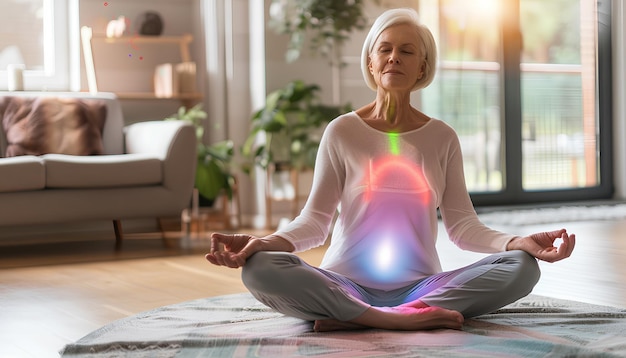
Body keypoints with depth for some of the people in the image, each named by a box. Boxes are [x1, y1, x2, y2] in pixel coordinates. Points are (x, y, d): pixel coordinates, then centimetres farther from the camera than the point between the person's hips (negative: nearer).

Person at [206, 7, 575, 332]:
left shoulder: (442, 137, 7)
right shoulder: (342, 131, 3)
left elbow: (462, 225, 1)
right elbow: (315, 220, -3)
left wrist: (519, 241, -18)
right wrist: (266, 242, -23)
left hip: (420, 285, 2)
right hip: (346, 284, -2)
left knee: (521, 267, -23)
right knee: (261, 269, -29)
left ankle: (351, 318, -28)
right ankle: (405, 319, -29)